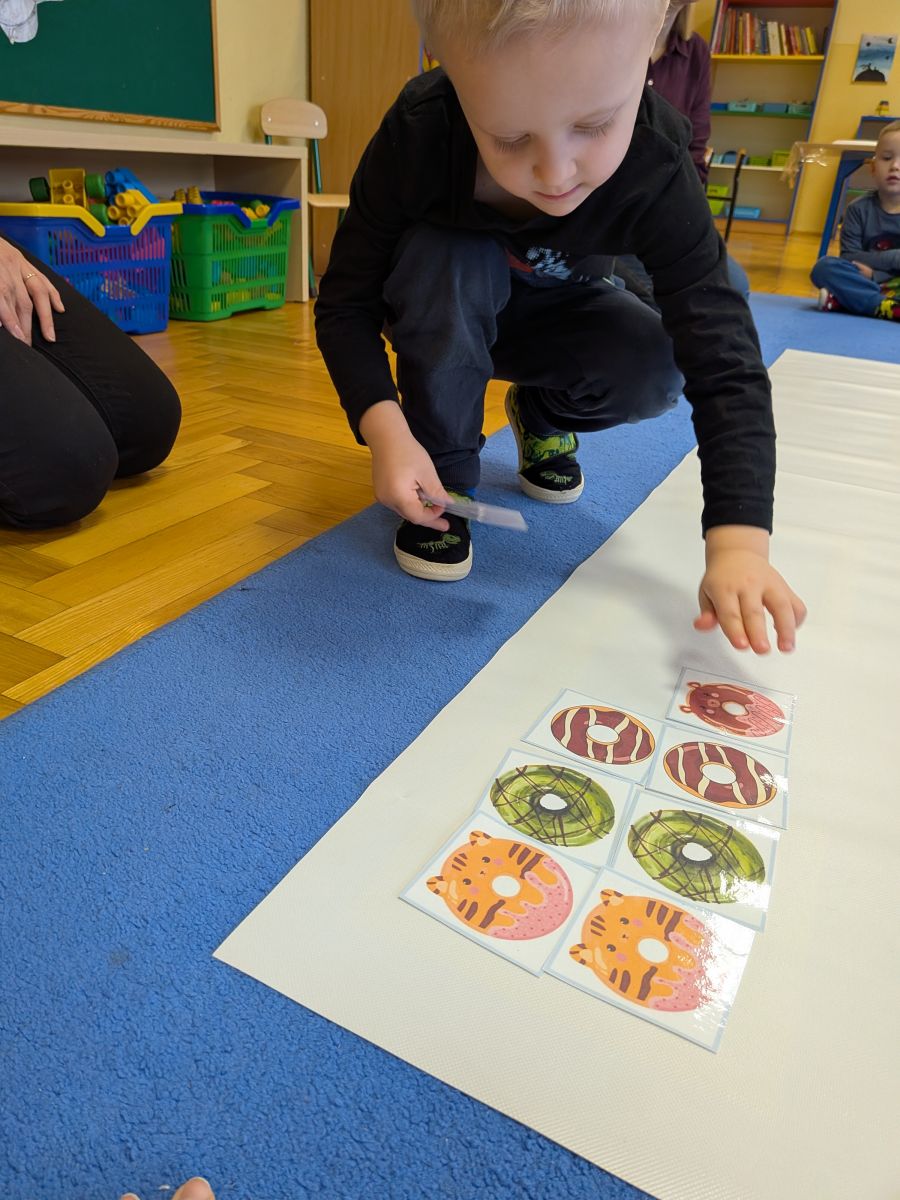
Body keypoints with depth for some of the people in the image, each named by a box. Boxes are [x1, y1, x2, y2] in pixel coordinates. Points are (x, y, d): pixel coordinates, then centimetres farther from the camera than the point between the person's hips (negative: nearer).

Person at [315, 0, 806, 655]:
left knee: (656, 368, -28)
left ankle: (544, 416, 6)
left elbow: (725, 362, -35)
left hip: (552, 314, 1)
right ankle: (445, 476, -15)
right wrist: (386, 430, -43)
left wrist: (739, 544, -46)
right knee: (445, 258, -35)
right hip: (444, 323, 0)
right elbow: (344, 304, -26)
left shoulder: (657, 173, -32)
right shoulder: (415, 137, -33)